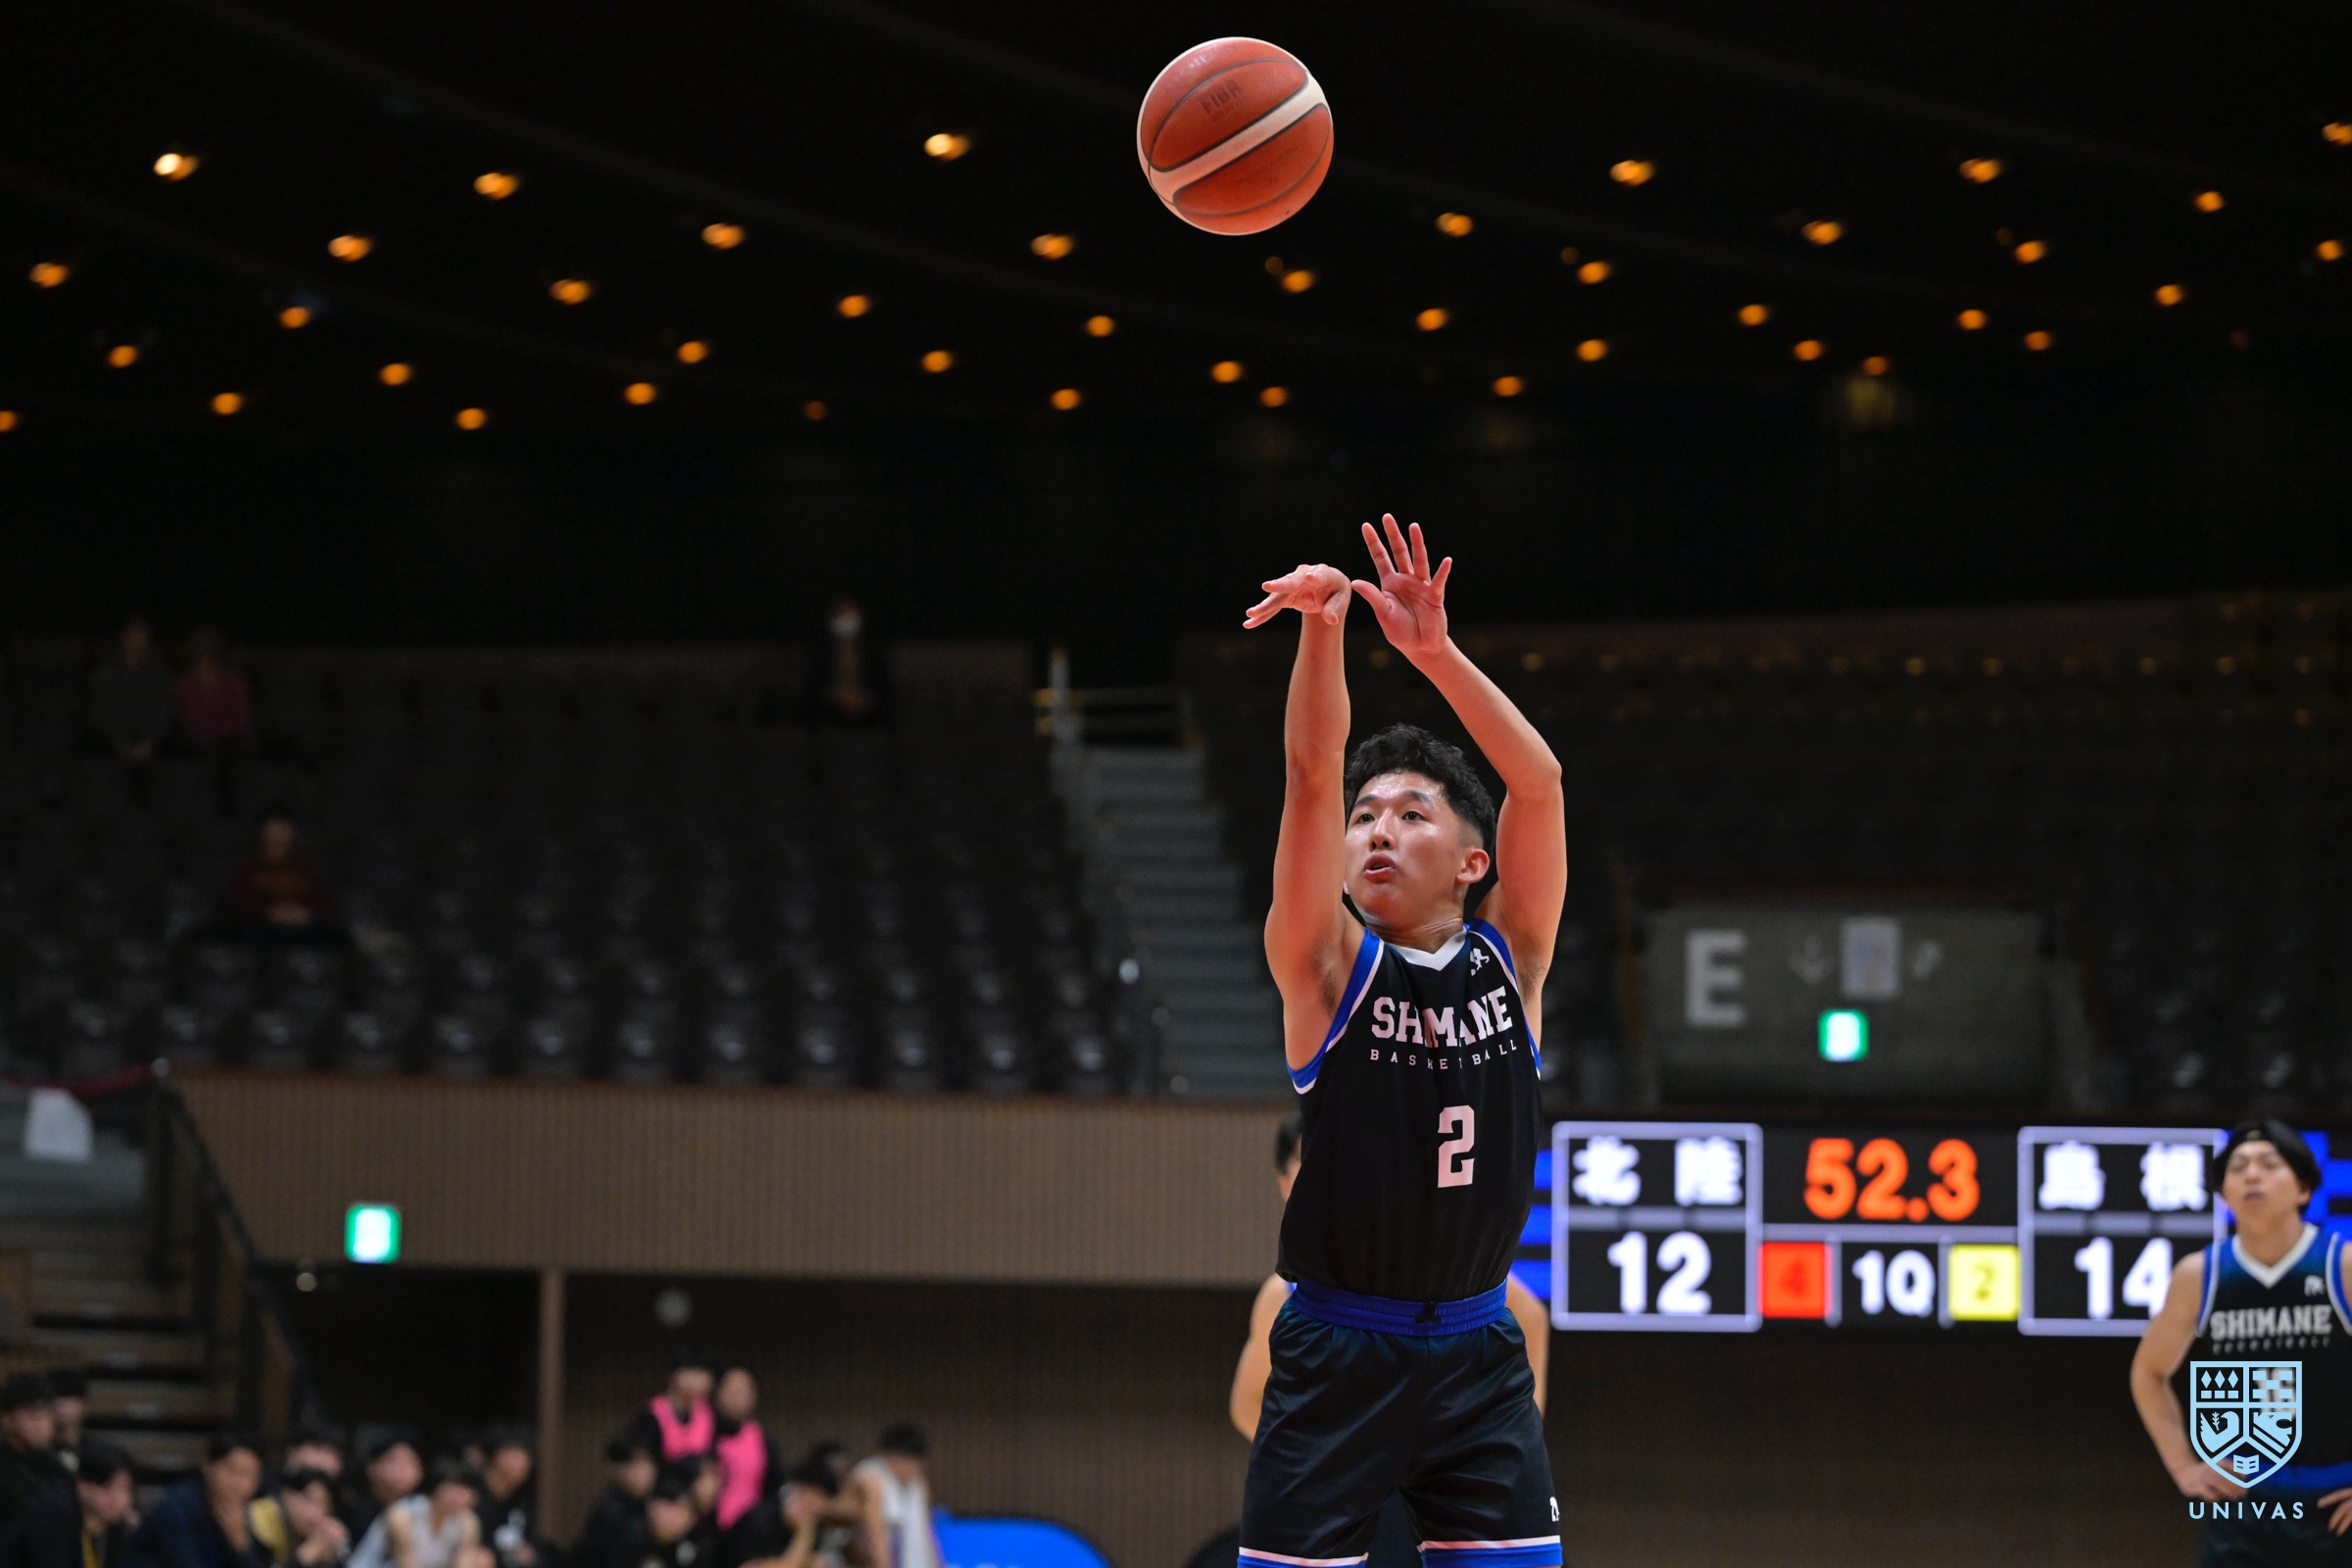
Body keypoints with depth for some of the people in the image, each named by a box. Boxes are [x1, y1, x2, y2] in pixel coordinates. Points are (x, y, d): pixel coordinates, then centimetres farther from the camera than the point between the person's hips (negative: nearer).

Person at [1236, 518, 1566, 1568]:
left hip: (1476, 1356, 2)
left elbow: (1538, 783, -7)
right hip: (1335, 1357, -2)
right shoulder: (1326, 967, -1)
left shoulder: (1511, 962, 4)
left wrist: (1434, 653, -17)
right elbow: (1311, 776, -13)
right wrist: (1322, 628, -25)